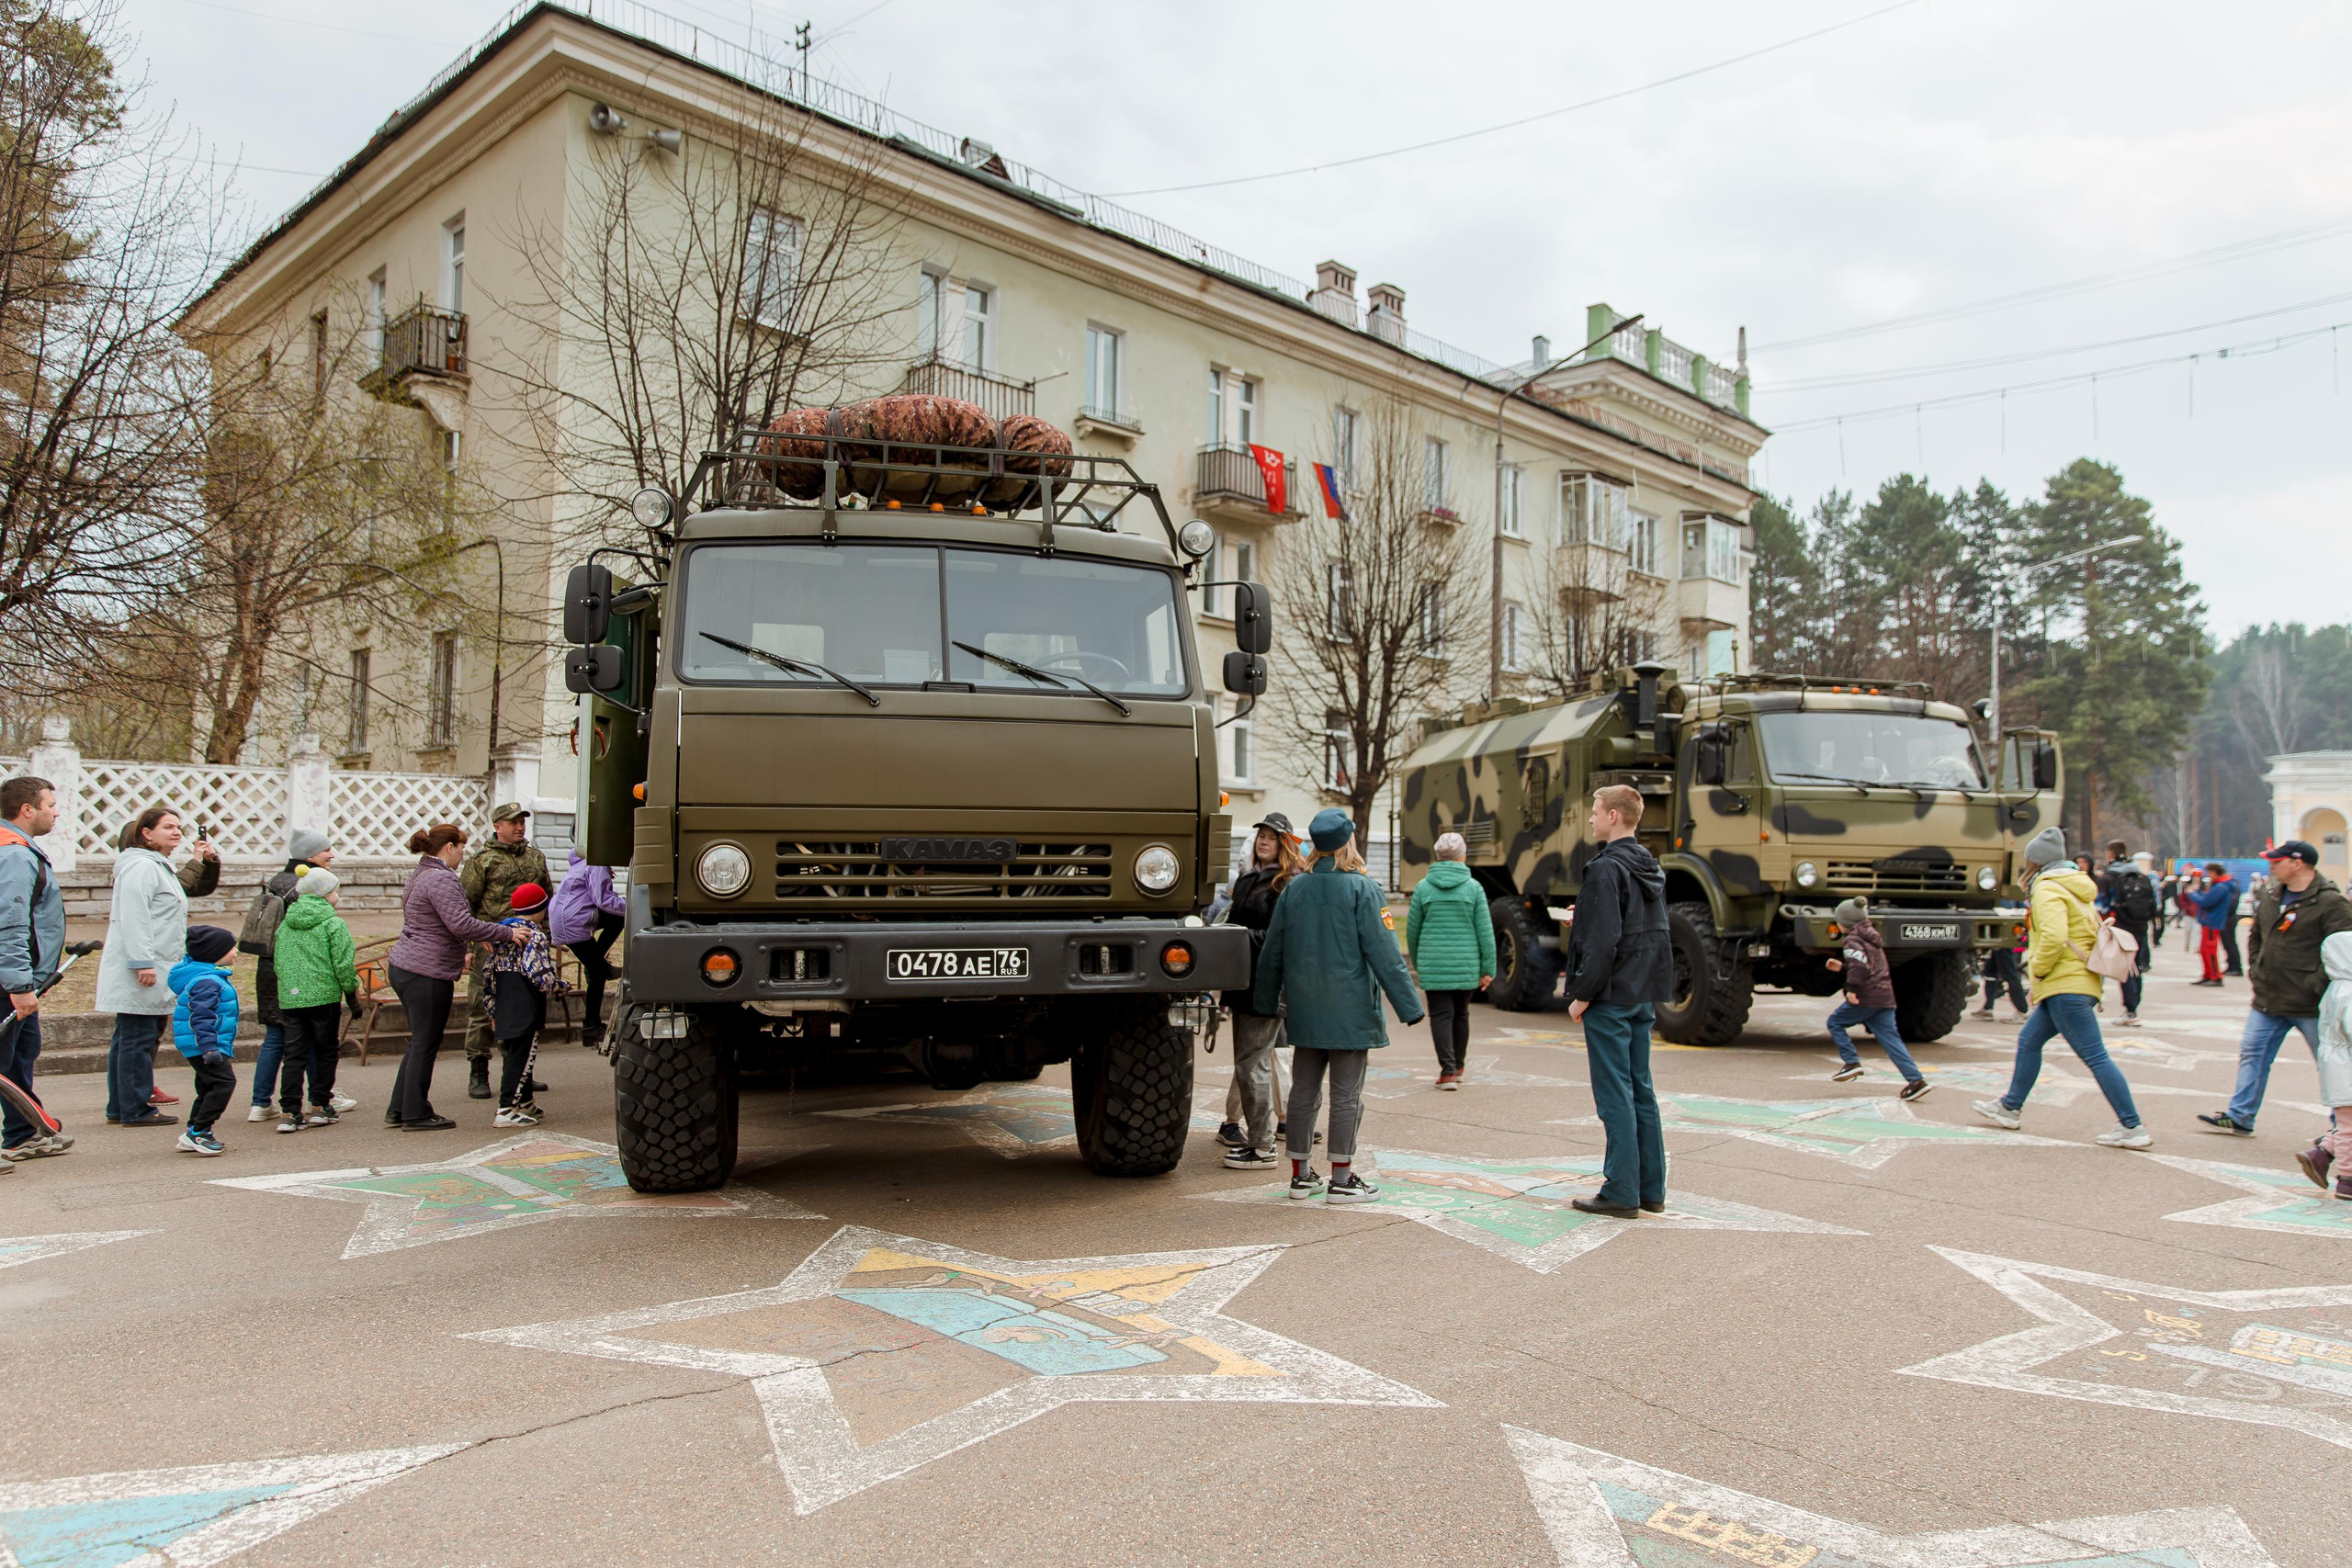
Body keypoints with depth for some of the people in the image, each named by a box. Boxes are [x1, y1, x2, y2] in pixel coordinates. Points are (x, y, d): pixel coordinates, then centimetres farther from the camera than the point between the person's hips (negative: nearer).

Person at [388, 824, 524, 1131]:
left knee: (420, 1041, 17)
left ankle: (399, 1110, 22)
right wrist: (507, 934, -19)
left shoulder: (421, 875, 18)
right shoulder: (441, 879, -16)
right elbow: (462, 924, -24)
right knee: (425, 1044, -1)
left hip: (403, 967, 11)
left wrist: (460, 956, 29)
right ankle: (416, 1114, 7)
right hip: (427, 974, -11)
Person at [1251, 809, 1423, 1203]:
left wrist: (1265, 1003, 22)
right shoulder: (1363, 890, -10)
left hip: (1305, 1009, 5)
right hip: (1350, 1009, -5)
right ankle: (1342, 1180, 5)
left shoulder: (1294, 889, 5)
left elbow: (1272, 951, 11)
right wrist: (1408, 1005, -7)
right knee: (1346, 1095, 1)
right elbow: (1383, 953, -12)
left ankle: (1301, 1174, 18)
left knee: (1303, 1092, 11)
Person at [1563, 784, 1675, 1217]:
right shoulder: (1651, 868, 12)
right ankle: (1650, 1188, 19)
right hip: (1643, 998, 9)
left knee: (1614, 1093, -3)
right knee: (1640, 1089, 13)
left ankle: (1621, 1192, 1)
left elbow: (1603, 942, -21)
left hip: (1611, 998, -9)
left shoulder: (1606, 869, -16)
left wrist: (1582, 994, -14)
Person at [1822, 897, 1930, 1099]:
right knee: (1890, 1038, 4)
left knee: (1835, 1022, 9)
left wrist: (1851, 989, -23)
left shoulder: (1853, 940, -9)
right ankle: (1916, 1080, -5)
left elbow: (1859, 964, -26)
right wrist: (1842, 966, 34)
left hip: (1867, 997, -8)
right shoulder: (1869, 936, 21)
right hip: (1885, 996, 8)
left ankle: (1851, 1063, 0)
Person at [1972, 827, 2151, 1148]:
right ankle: (2010, 1108, 25)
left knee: (2095, 1056, -10)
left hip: (2066, 987, -10)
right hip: (2079, 984, 10)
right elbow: (2090, 934, 23)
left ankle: (2132, 1127, -10)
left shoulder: (2048, 890, -10)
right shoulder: (2071, 889, 20)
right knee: (2028, 1041, 17)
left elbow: (2053, 938, -25)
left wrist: (2037, 969, -10)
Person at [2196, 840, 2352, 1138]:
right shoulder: (2270, 895, 9)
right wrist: (2255, 969, 12)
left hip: (2309, 1005, -7)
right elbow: (2256, 936, 23)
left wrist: (2317, 985, -20)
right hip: (2268, 1000, 7)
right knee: (2253, 1054, 9)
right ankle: (2239, 1118, 16)